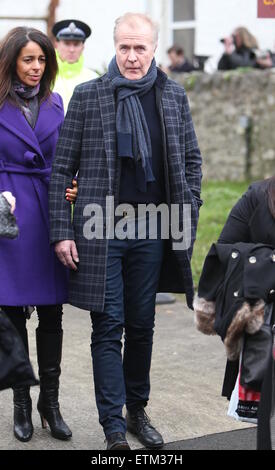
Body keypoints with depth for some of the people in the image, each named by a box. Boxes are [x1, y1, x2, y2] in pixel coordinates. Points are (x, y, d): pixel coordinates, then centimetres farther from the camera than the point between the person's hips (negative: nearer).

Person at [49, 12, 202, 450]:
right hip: (101, 231, -2)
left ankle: (137, 411, 27)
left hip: (152, 232, 3)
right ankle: (114, 427, 8)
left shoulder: (174, 96, 6)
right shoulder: (88, 95, -1)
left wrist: (188, 220, 4)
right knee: (108, 327, 1)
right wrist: (62, 231, -6)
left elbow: (191, 162, 12)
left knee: (142, 326, 12)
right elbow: (62, 168, 0)